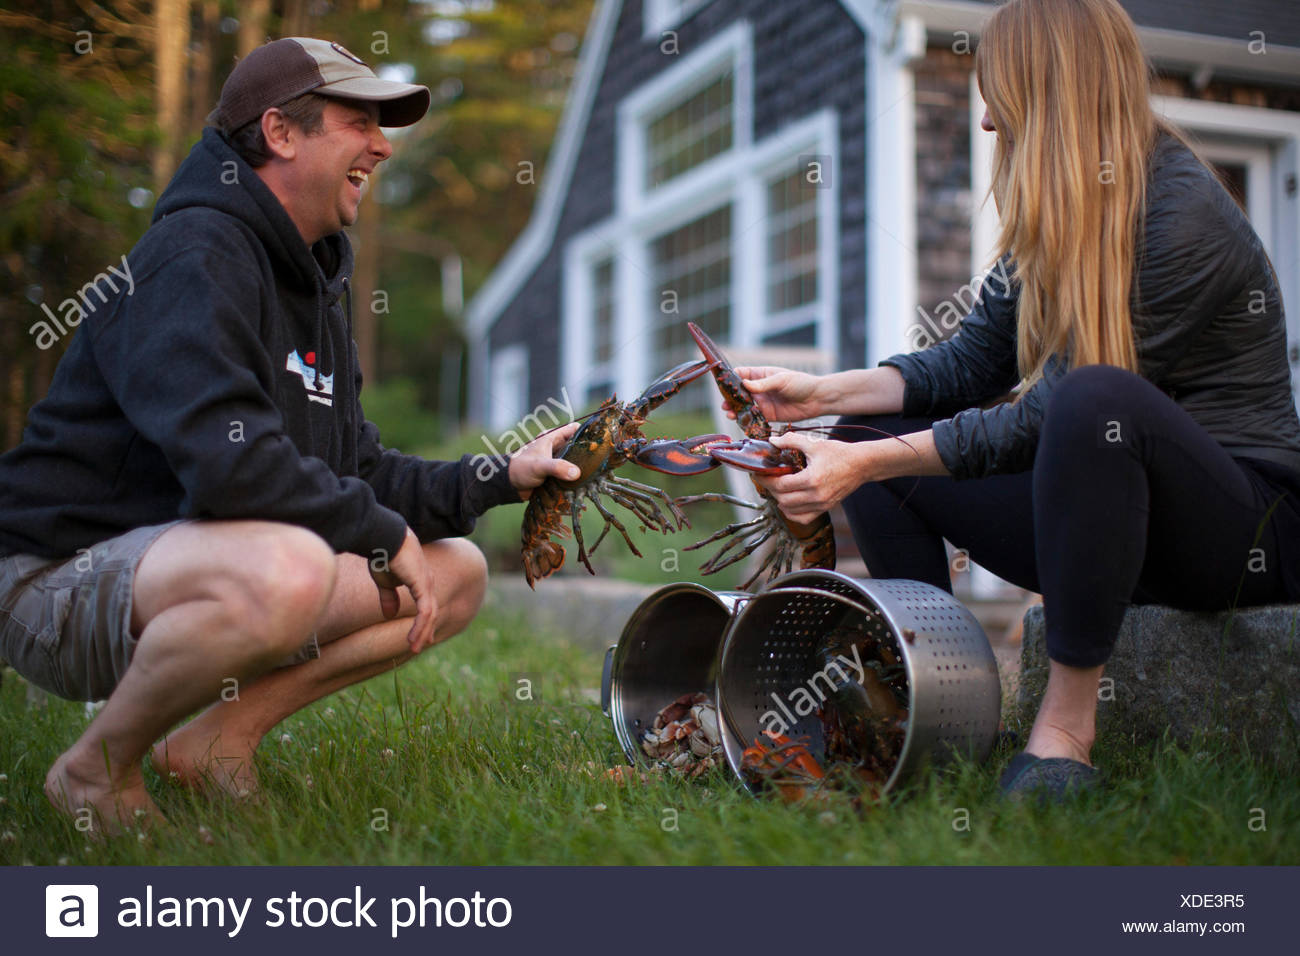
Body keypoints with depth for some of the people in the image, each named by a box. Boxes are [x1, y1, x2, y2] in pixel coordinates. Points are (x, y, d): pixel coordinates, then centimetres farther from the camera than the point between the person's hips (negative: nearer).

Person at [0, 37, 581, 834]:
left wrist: (501, 476, 1)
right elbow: (228, 463, -31)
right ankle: (99, 768, -13)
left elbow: (357, 471, 13)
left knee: (456, 572, 3)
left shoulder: (316, 282, 14)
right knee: (288, 572, -40)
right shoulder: (196, 254, -17)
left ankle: (219, 738, 3)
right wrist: (382, 534, -18)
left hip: (178, 574, 9)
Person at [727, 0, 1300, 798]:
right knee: (875, 440, 0)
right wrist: (820, 394, -2)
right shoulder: (1060, 217, 5)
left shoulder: (1184, 216, -20)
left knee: (1099, 397, -39)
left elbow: (1047, 418, -23)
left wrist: (866, 463, -23)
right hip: (1116, 513, 8)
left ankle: (1068, 729, -28)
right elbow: (972, 363, 8)